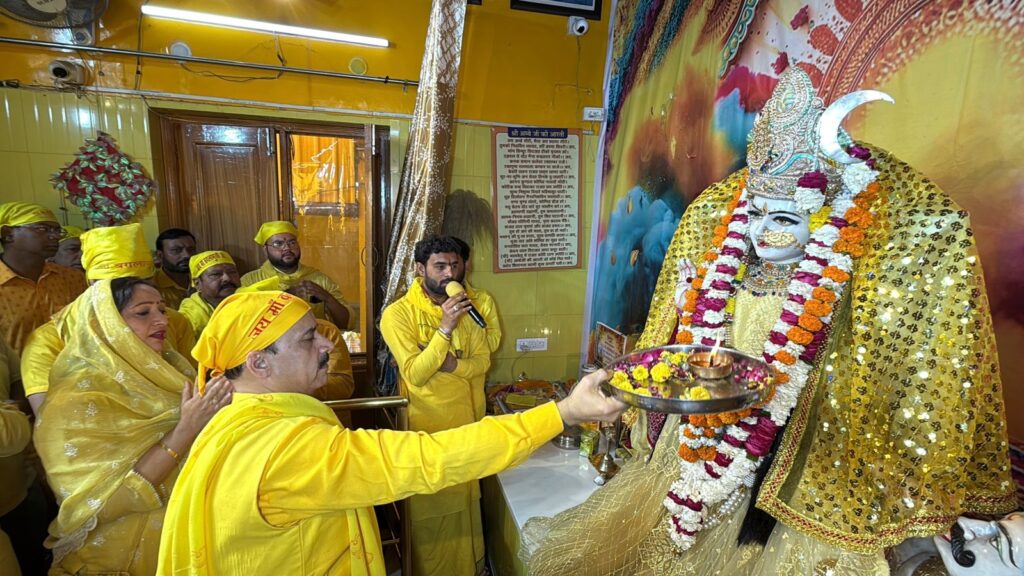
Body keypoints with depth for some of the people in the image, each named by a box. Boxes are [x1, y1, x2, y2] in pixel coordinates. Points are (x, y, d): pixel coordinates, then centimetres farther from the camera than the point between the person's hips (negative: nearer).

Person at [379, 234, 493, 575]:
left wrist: (452, 364, -21)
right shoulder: (398, 313, -16)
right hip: (427, 427, -5)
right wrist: (445, 328, -31)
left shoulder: (468, 306, 0)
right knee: (429, 511, 11)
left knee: (465, 502, 22)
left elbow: (483, 361, -2)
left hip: (468, 421, 5)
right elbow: (415, 374, -23)